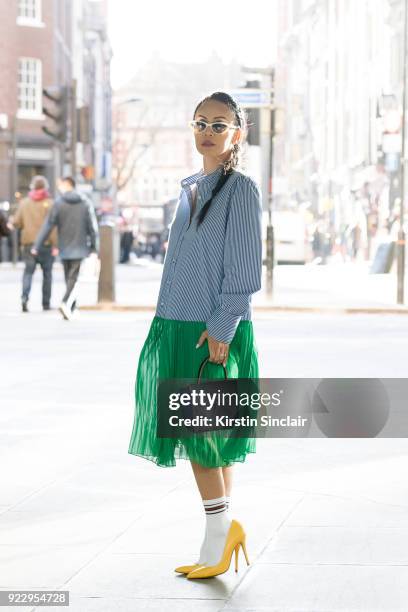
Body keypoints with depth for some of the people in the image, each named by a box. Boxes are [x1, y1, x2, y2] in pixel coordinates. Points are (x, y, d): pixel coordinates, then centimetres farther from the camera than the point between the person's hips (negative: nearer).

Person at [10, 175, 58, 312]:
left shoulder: (24, 203, 4)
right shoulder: (49, 203, -6)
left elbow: (17, 223, 5)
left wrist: (11, 220, 29)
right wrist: (55, 245, -12)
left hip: (29, 243, 2)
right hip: (46, 244, -2)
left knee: (28, 271, 2)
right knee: (47, 273, 9)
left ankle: (24, 296, -21)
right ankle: (46, 303, 11)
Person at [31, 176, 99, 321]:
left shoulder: (58, 203, -5)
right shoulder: (85, 203, -1)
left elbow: (48, 226, -6)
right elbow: (93, 227, -1)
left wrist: (37, 246, -2)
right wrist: (95, 247, 7)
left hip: (64, 249, 1)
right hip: (79, 248, -1)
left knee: (69, 278, 14)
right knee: (73, 279, -4)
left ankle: (71, 308, 18)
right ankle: (66, 303, -24)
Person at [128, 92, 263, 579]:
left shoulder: (241, 189, -7)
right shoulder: (190, 189, 15)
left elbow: (244, 269, -13)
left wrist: (221, 328, -17)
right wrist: (165, 327, 16)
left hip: (216, 334, -7)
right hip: (178, 328, 7)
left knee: (202, 435, -7)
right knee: (197, 437, 8)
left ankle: (220, 530, 1)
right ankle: (223, 531, 14)